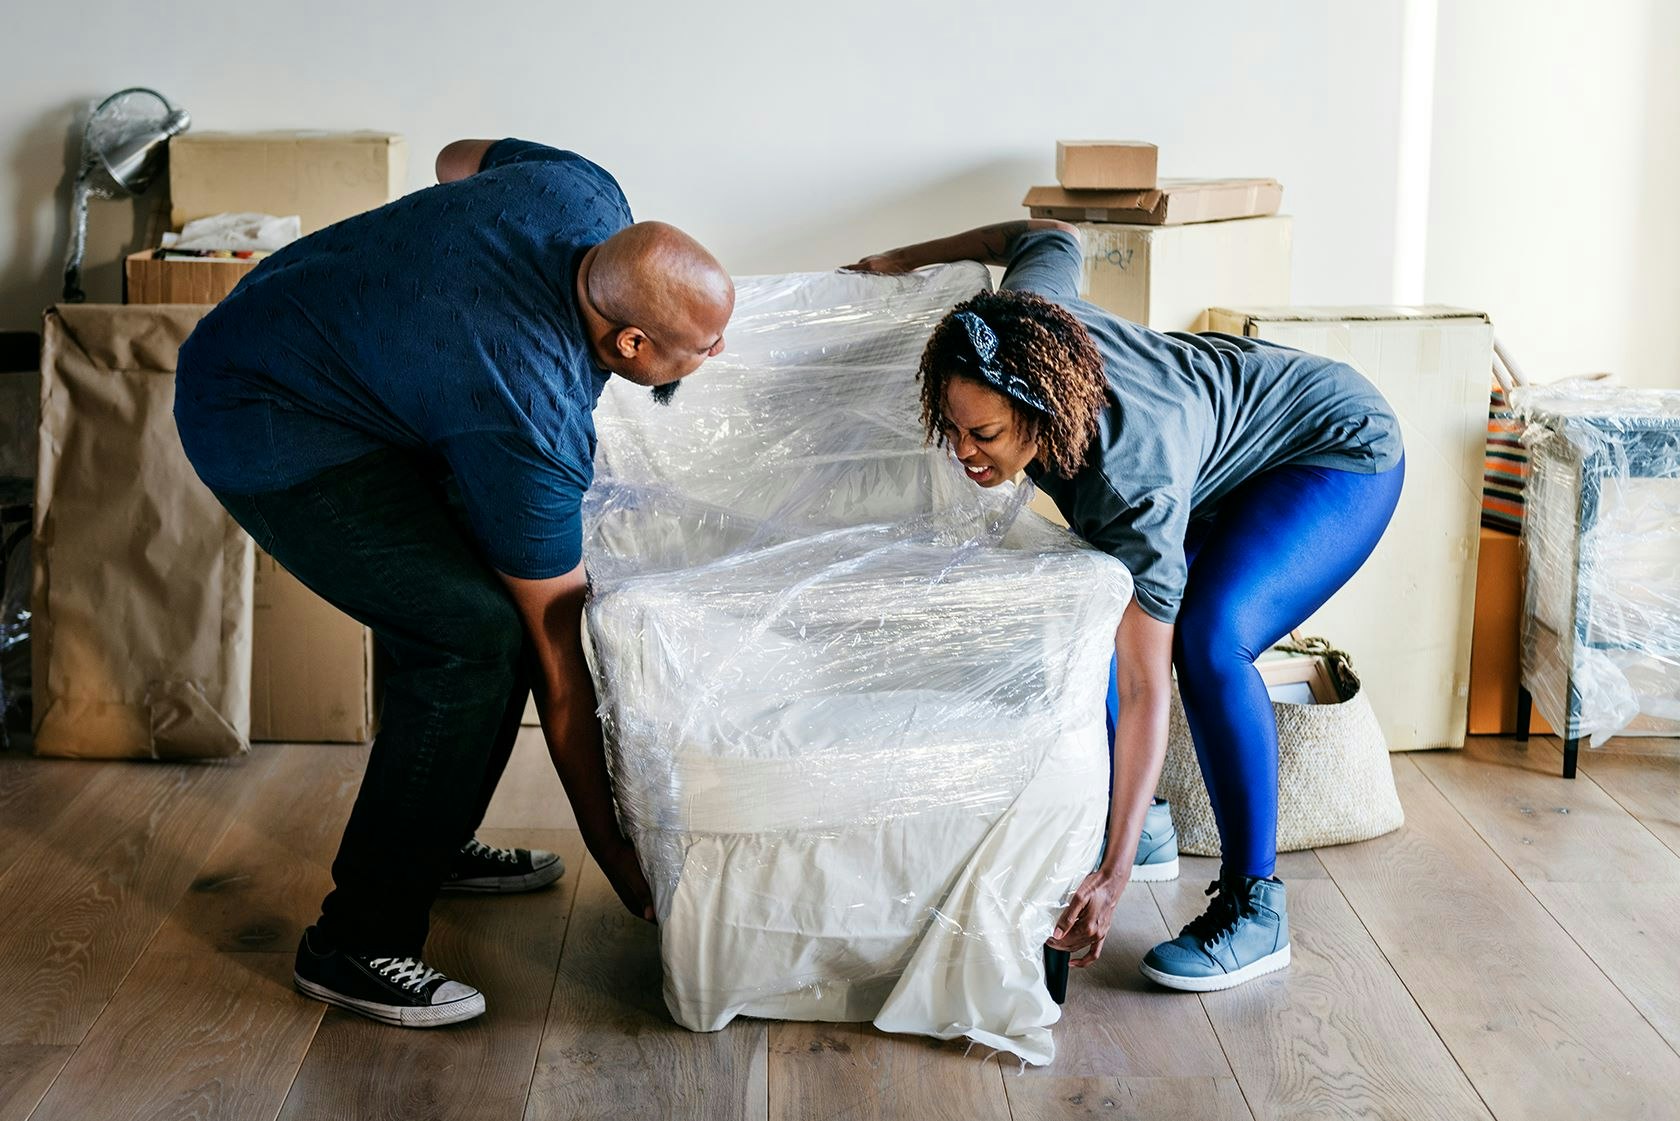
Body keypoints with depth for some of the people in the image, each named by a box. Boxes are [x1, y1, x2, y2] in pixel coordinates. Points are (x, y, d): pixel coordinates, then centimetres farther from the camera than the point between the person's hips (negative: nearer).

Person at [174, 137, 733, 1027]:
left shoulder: (588, 198, -13)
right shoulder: (532, 426, -31)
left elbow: (460, 157, 12)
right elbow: (560, 654, -23)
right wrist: (618, 860, -14)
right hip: (265, 432, -10)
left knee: (491, 591, 9)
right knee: (473, 637, -19)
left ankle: (434, 845, 27)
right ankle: (356, 945, -9)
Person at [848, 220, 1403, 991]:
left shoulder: (1132, 483, -40)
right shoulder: (1023, 320, -25)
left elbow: (1144, 691, -37)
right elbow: (1049, 236, 0)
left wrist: (1114, 876, -38)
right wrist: (903, 261, 6)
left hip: (1341, 453, -9)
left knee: (1207, 643, -31)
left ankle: (1255, 909, -18)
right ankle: (1135, 821, 14)